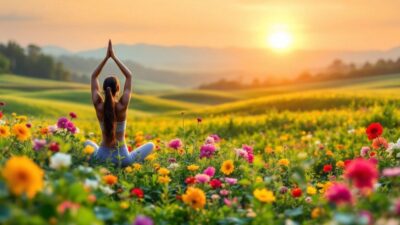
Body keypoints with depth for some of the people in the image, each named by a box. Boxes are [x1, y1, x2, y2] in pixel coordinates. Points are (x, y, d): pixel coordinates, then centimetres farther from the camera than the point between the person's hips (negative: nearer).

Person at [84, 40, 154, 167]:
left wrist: (107, 57, -2)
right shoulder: (122, 106, -16)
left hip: (102, 157, 2)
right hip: (123, 159, -2)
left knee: (87, 143, 36)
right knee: (151, 145, 22)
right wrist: (114, 57, -3)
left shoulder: (98, 106, -11)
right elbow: (129, 76, -5)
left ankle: (98, 160, 17)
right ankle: (132, 162, 15)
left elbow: (94, 77, 1)